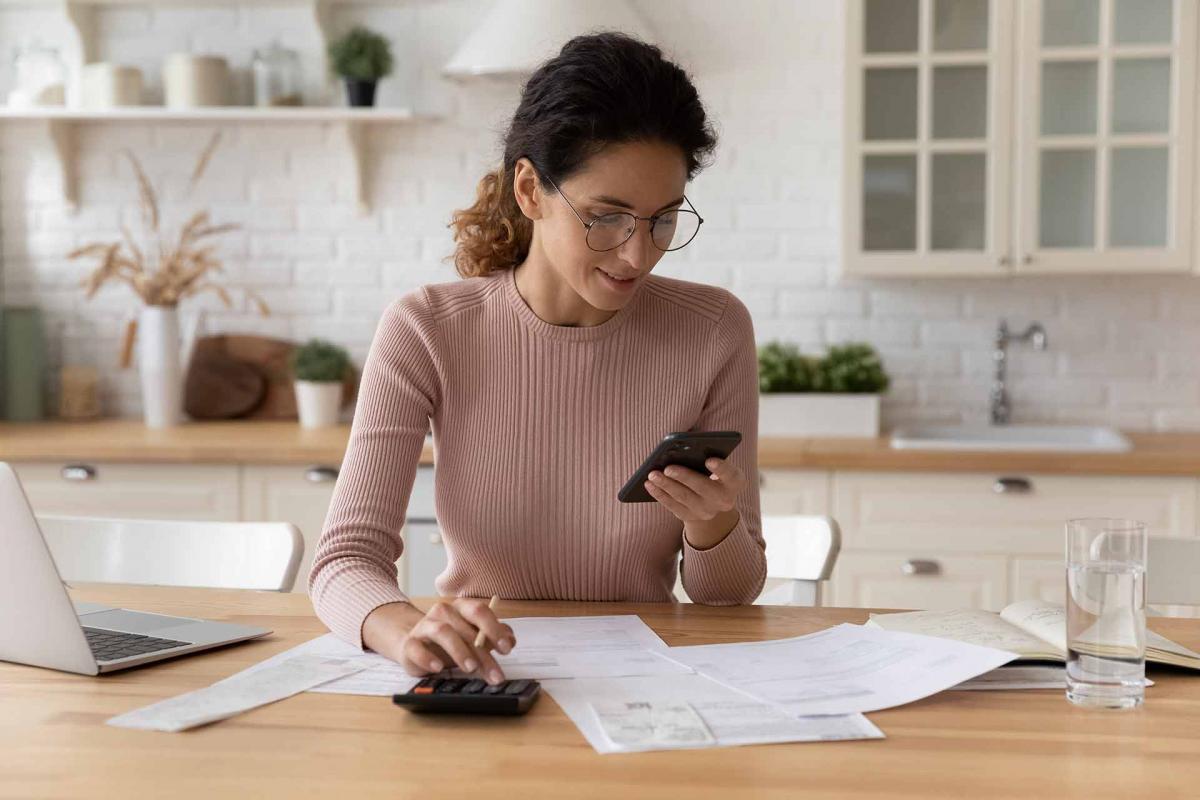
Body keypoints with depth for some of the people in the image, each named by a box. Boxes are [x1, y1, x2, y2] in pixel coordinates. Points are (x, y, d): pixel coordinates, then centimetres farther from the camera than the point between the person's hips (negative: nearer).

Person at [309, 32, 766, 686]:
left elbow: (729, 596, 2)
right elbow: (345, 559, -15)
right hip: (480, 677, -1)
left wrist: (711, 523, -20)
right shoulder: (425, 332, -9)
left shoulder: (712, 332, -7)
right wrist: (406, 627, -37)